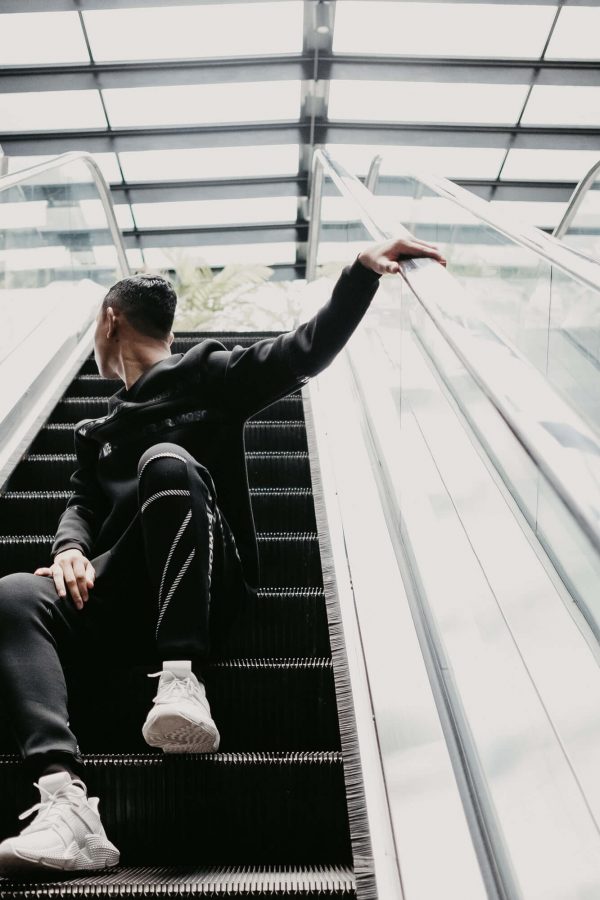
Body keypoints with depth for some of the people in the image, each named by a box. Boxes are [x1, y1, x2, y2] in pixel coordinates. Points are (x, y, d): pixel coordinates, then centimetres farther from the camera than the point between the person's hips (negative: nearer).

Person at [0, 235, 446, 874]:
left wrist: (363, 269, -9)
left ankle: (182, 679, -37)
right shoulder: (100, 431, 31)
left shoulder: (207, 374, 14)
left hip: (208, 588, -4)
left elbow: (308, 351, 3)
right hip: (125, 595, 5)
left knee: (167, 462, -30)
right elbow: (83, 503, 17)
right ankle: (65, 803, -40)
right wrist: (71, 546, -6)